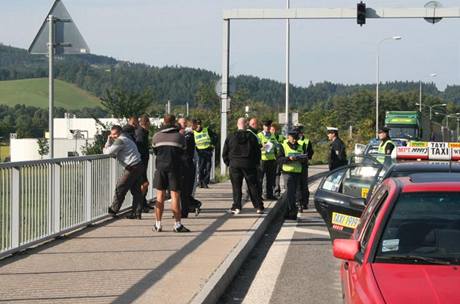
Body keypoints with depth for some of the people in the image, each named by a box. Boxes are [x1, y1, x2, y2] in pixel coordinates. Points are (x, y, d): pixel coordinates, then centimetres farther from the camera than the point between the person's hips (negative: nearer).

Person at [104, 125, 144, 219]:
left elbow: (108, 152, -12)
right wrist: (109, 141, 10)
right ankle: (137, 213, 9)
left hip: (132, 168, -10)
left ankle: (113, 210, 7)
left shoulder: (120, 140, -10)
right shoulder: (125, 139, 23)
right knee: (136, 190, 9)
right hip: (139, 166, 10)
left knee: (120, 188, 0)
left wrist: (104, 149, 9)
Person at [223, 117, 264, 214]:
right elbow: (258, 152, 1)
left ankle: (236, 207, -2)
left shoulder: (230, 137, 0)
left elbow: (225, 153, 3)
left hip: (234, 165, 0)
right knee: (253, 186, 6)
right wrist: (256, 163, 13)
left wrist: (228, 163, 13)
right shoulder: (252, 137, -3)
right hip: (249, 165, 0)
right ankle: (259, 207, 6)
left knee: (236, 186, 5)